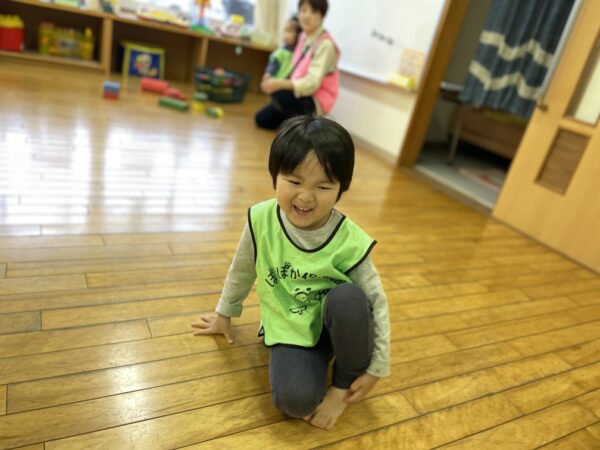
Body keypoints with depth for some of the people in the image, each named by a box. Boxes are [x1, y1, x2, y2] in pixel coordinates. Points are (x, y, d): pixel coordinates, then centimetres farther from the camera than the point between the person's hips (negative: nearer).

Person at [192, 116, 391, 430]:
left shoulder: (349, 242, -22)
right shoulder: (261, 220, -16)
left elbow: (377, 303, -10)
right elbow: (242, 270, 3)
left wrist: (376, 367, -7)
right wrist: (224, 314, 17)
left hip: (335, 328, 1)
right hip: (290, 330, 0)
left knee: (348, 298, -35)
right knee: (295, 399, -28)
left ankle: (345, 385, -7)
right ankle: (320, 362, 7)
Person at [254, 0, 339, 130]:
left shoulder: (325, 44, -20)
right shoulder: (303, 37, 4)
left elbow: (312, 82, -27)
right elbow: (295, 71, 7)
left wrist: (280, 84, -37)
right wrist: (276, 83, -9)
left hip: (315, 100, -8)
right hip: (299, 93, 8)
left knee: (279, 94, -33)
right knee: (261, 119, 8)